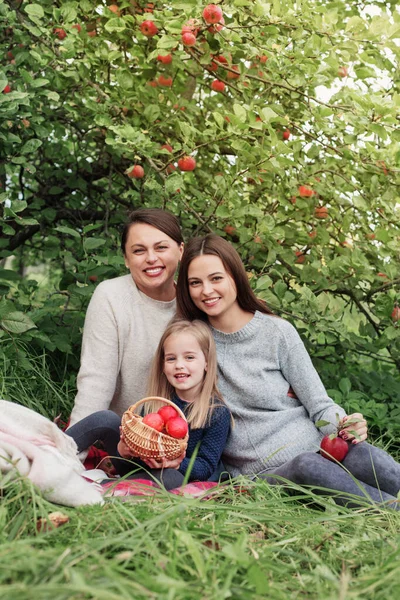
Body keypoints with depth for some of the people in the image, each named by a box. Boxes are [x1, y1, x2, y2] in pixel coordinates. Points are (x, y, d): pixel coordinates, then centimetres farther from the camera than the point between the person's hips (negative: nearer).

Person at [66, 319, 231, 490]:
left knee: (169, 478, -40)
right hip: (142, 467, 4)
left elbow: (206, 467, -14)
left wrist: (177, 464, -35)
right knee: (104, 419, -14)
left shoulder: (218, 413, -13)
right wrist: (123, 450, -23)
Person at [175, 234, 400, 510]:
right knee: (307, 467, -36)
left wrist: (344, 424, -19)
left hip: (315, 449, 0)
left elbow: (319, 406, 2)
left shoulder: (277, 332, 2)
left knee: (362, 455, -35)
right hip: (263, 475, 0)